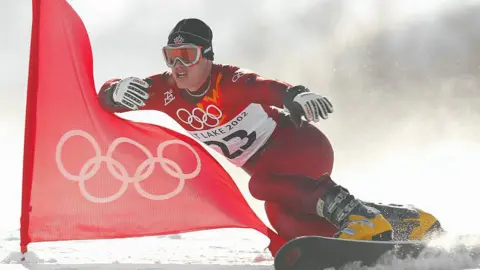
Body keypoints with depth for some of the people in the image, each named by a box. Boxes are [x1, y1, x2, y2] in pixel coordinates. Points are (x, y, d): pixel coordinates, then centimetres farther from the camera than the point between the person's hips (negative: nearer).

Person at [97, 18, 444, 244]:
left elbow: (268, 88, -45)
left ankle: (355, 215, -23)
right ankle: (407, 225, -4)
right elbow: (105, 98, -9)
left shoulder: (229, 82, -26)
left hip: (301, 144, -7)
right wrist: (118, 91, -35)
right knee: (285, 220, -13)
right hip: (269, 165, 7)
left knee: (263, 183, -34)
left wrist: (296, 96, -69)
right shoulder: (166, 91, -10)